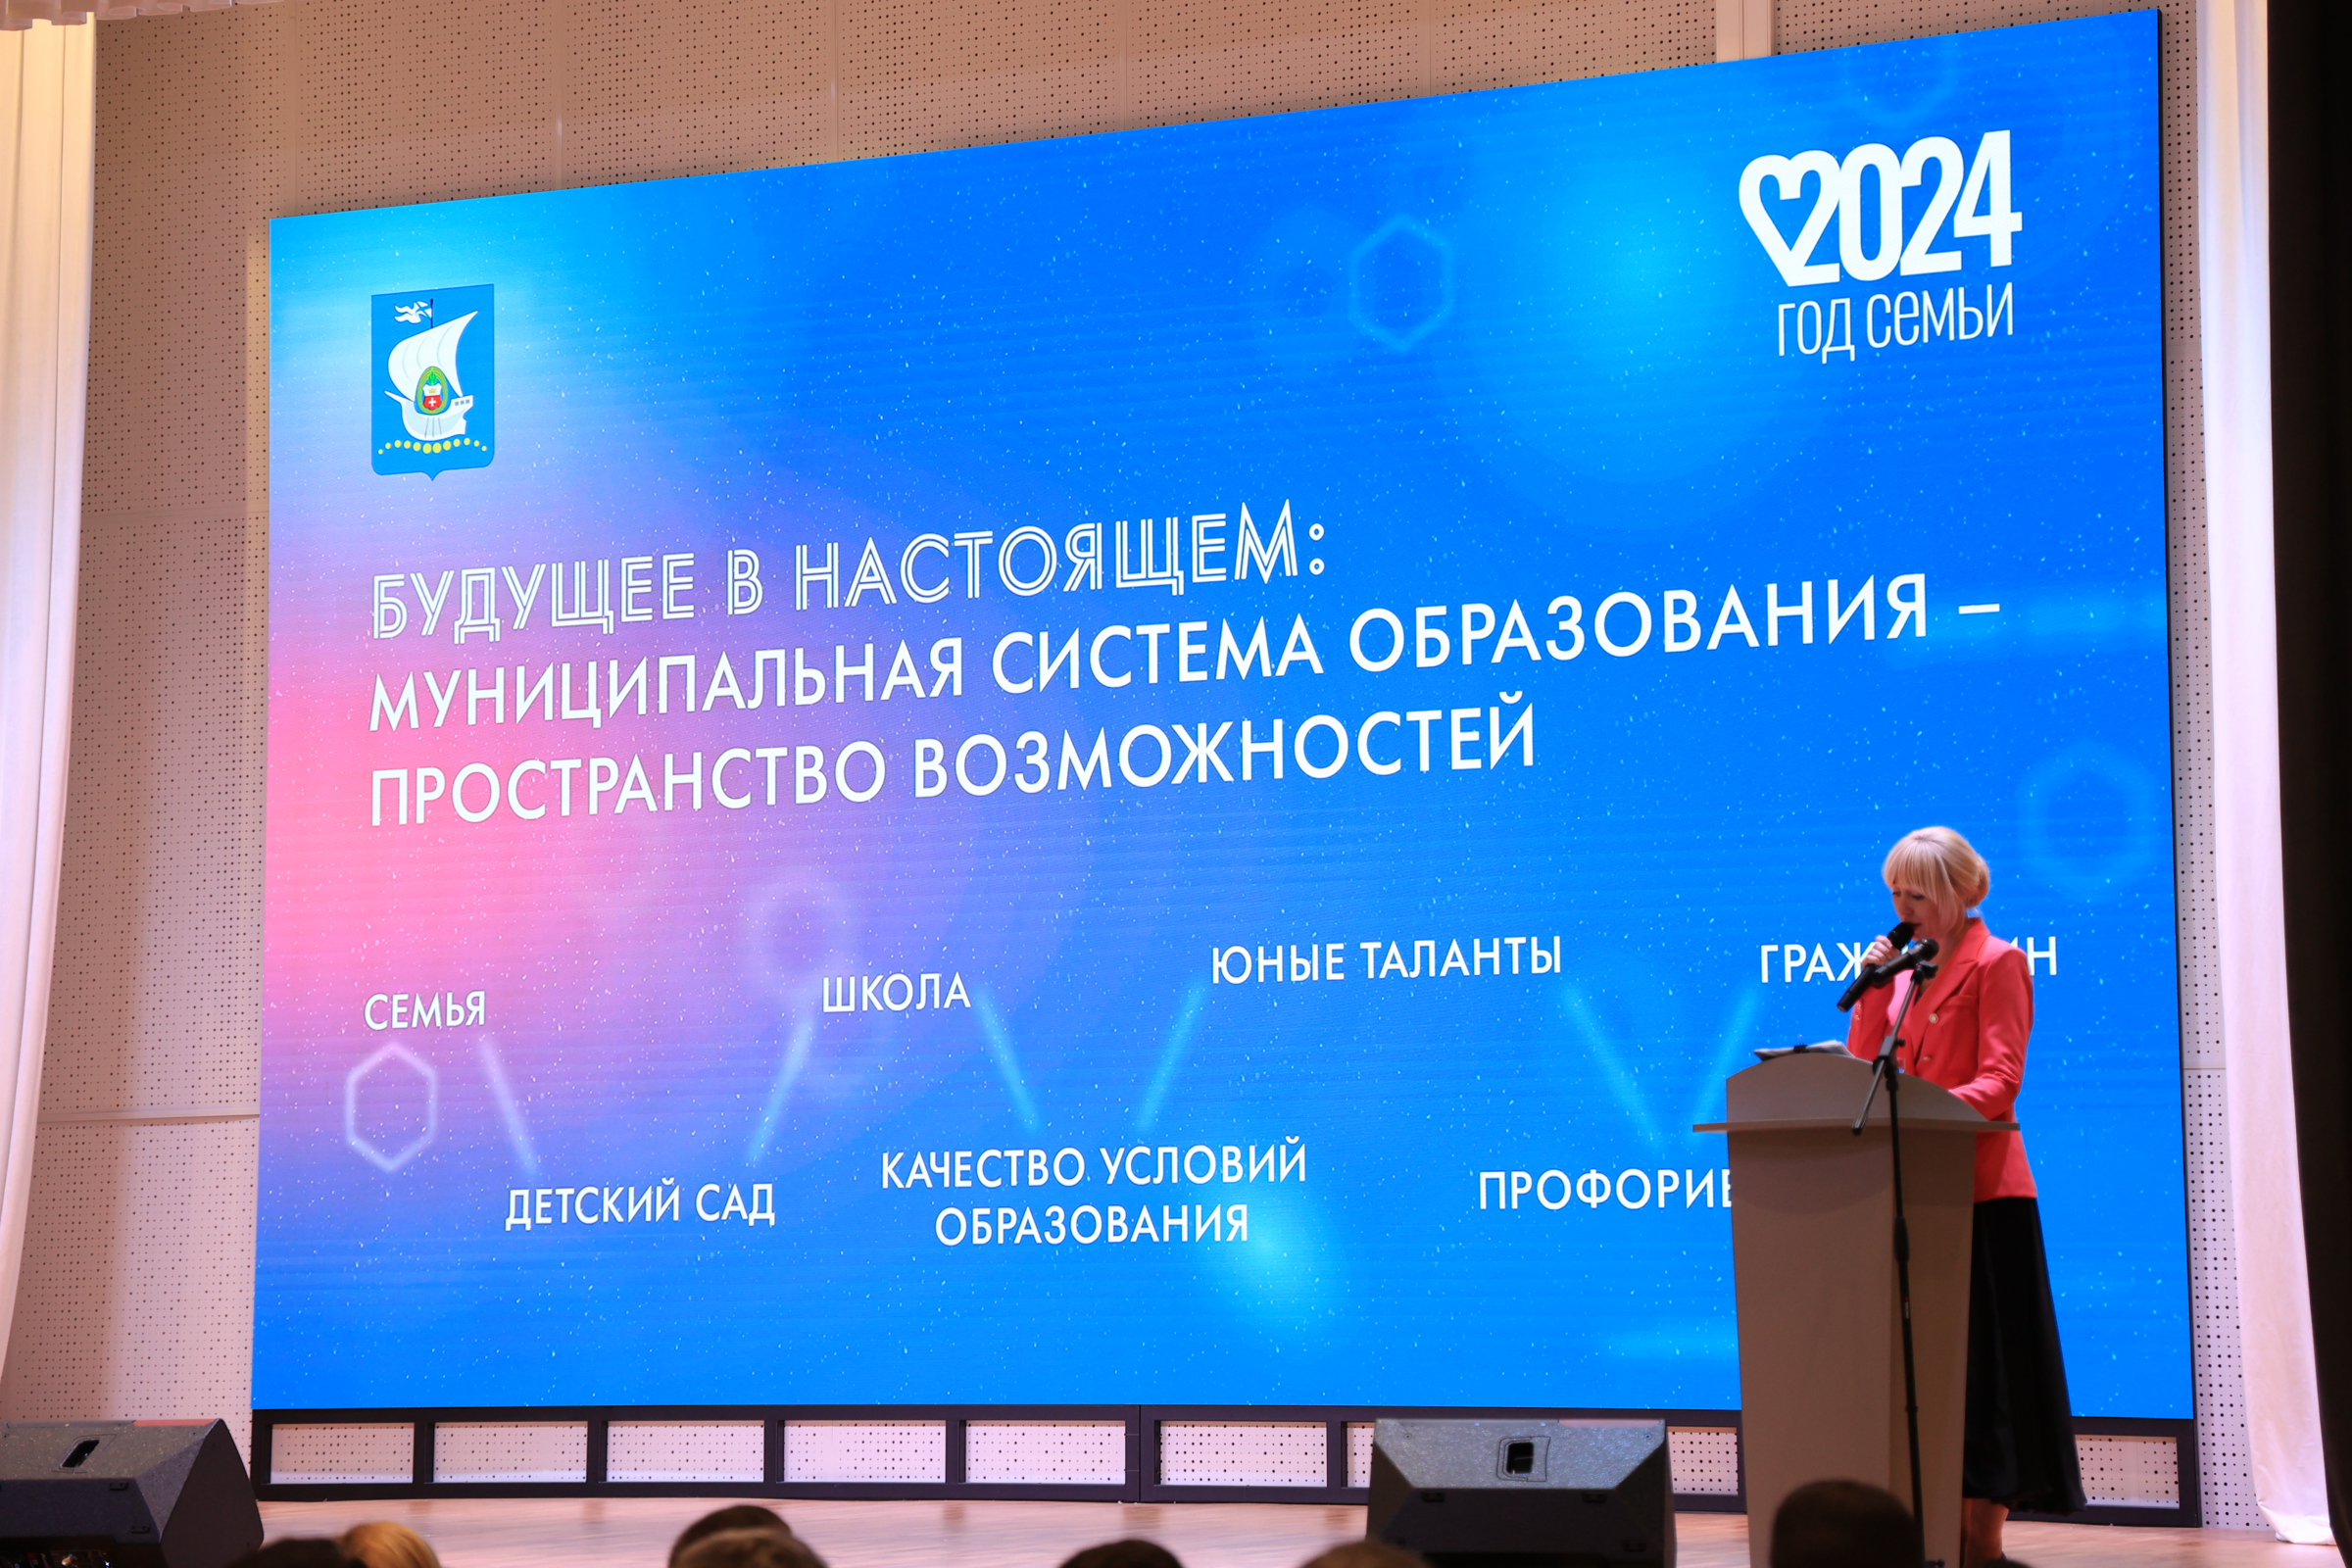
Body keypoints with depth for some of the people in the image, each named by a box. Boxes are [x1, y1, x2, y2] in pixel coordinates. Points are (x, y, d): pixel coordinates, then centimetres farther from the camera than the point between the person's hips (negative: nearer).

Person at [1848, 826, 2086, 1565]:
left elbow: (2000, 1077, -15)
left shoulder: (1997, 963, -5)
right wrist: (1875, 986, 2)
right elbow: (1863, 1065, 13)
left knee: (1982, 1357, -5)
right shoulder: (1905, 965, 17)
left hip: (1978, 1186, -7)